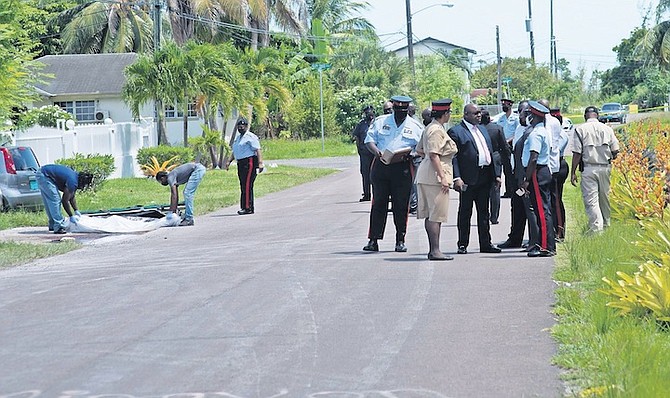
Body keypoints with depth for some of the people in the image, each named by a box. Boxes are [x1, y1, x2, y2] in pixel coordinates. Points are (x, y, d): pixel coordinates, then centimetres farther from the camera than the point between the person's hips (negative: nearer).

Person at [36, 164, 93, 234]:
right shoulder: (73, 182, -22)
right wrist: (71, 216, -8)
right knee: (55, 201, -11)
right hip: (44, 176, -10)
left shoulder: (75, 177, 7)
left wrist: (76, 211, 21)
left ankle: (52, 225, 24)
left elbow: (72, 197, 22)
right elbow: (65, 201, -16)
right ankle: (58, 227, -12)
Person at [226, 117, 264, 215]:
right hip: (240, 164, 9)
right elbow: (235, 152, 30)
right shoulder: (238, 137, 21)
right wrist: (229, 161, 22)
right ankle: (244, 207, 12)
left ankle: (248, 208, -13)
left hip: (249, 163, -9)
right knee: (243, 186, 9)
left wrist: (260, 163, -22)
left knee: (247, 186, -12)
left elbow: (258, 150, -14)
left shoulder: (251, 137, -6)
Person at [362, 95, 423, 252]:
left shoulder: (415, 126, 7)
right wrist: (376, 151, -14)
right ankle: (373, 240, 3)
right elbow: (369, 140, 7)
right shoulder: (380, 122, 9)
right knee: (378, 203, 1)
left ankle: (400, 240, 9)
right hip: (381, 166, 1)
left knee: (401, 205, 0)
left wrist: (407, 155, -14)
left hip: (403, 168, -1)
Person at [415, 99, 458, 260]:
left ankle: (433, 250, 14)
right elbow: (434, 156, -20)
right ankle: (435, 250, -9)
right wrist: (443, 177, -20)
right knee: (436, 215, -9)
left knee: (430, 215, 11)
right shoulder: (437, 131, -14)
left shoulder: (430, 128, 16)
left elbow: (419, 150, 23)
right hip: (436, 175, -10)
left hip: (426, 174, 10)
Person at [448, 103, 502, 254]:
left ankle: (485, 243, 18)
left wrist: (496, 174, 13)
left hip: (485, 177, 7)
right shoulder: (455, 132, -7)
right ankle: (462, 245, 7)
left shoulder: (482, 129, 17)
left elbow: (490, 152, 20)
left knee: (484, 212, 12)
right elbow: (453, 157, -12)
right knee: (465, 212, 1)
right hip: (468, 178, -7)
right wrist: (456, 178, -21)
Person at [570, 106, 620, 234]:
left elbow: (577, 153, -7)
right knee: (604, 197, 17)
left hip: (588, 169, -4)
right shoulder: (607, 129, 5)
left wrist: (573, 172, -3)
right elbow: (615, 151, 4)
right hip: (605, 168, 4)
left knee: (591, 199, -5)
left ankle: (596, 227, -16)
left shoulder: (580, 129, -4)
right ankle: (605, 224, 29)